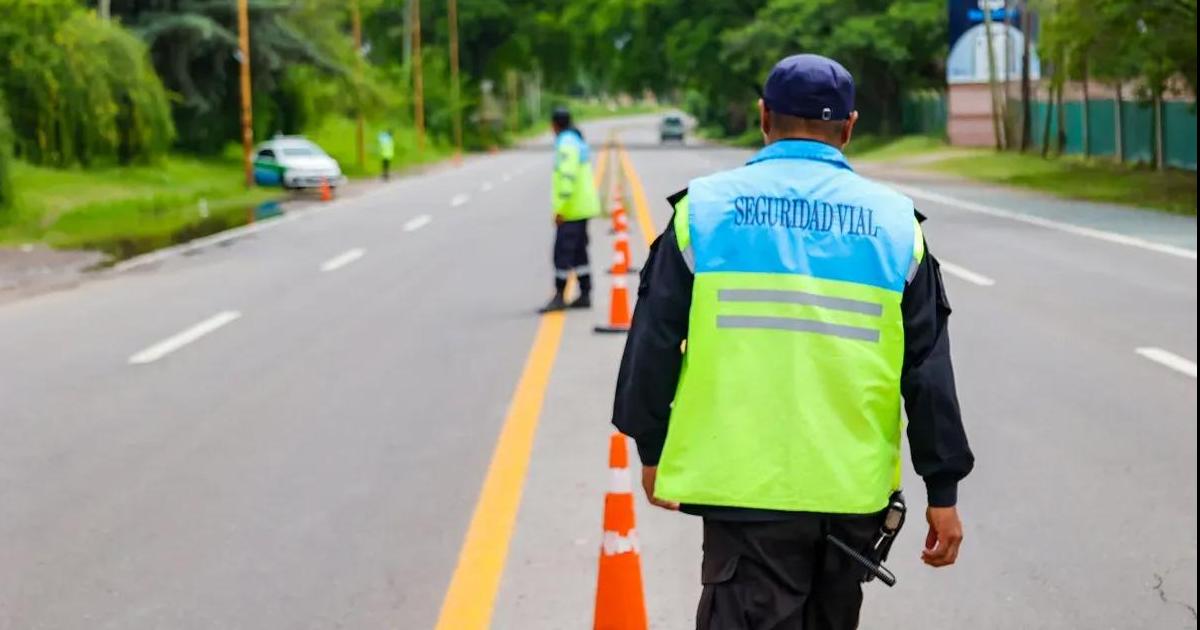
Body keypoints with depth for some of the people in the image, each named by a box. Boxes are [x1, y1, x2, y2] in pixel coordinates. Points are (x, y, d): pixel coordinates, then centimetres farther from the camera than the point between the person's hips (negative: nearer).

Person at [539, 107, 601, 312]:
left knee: (562, 252, -8)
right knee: (579, 252, 14)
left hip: (571, 210, -10)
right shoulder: (578, 140, 14)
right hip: (583, 208, 10)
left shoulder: (566, 144, -17)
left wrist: (560, 209, -25)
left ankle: (559, 297, -6)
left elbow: (567, 178, -26)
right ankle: (585, 295, 17)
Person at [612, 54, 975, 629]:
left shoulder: (704, 208, 1)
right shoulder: (892, 221, 4)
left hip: (745, 485, -2)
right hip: (853, 493, 2)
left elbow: (654, 345, 3)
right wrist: (943, 491, 8)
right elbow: (929, 370, 4)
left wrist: (653, 451, 15)